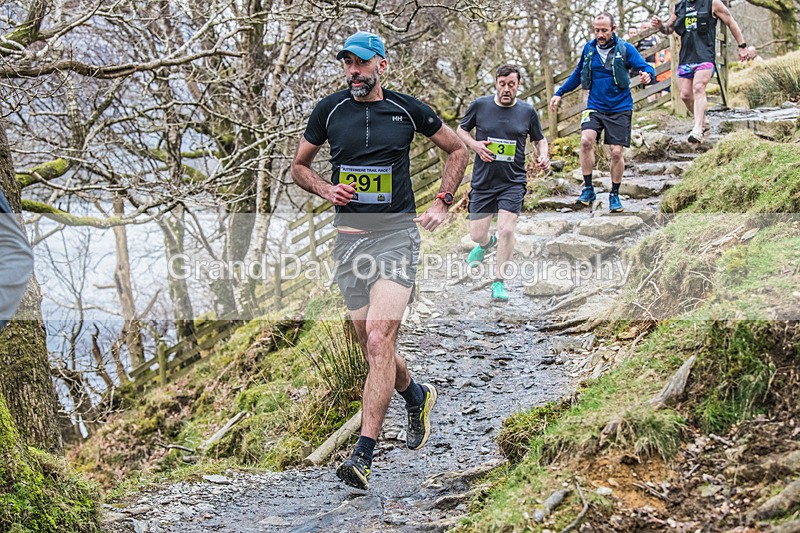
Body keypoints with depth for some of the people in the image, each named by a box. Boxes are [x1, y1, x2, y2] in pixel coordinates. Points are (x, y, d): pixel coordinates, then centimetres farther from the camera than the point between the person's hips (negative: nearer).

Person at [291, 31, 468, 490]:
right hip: (349, 236, 4)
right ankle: (417, 396, 42)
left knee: (379, 341, -17)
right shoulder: (329, 111, 5)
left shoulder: (408, 109, 0)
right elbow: (300, 165, 18)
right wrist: (326, 189, -2)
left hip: (397, 233, -4)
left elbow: (458, 149, 15)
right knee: (372, 346, 10)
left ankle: (364, 456, -17)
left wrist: (443, 203, 8)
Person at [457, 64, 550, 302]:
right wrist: (475, 145, -8)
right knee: (477, 235, 5)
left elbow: (540, 139, 14)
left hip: (513, 182, -1)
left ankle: (500, 283, 1)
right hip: (482, 181, 1)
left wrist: (543, 156, -7)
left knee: (506, 230, -15)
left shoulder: (528, 111, 1)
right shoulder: (480, 106, -2)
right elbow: (461, 130, 11)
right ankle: (487, 243, 46)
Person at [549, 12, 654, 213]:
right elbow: (578, 74, 20)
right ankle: (588, 189, -13)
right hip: (595, 107, 2)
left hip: (619, 109, -2)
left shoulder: (625, 48, -5)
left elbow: (646, 67, -12)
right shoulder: (589, 49, 5)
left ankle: (614, 195, 17)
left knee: (616, 152, -3)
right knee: (586, 140, -23)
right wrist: (559, 93, 18)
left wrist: (648, 74, -36)